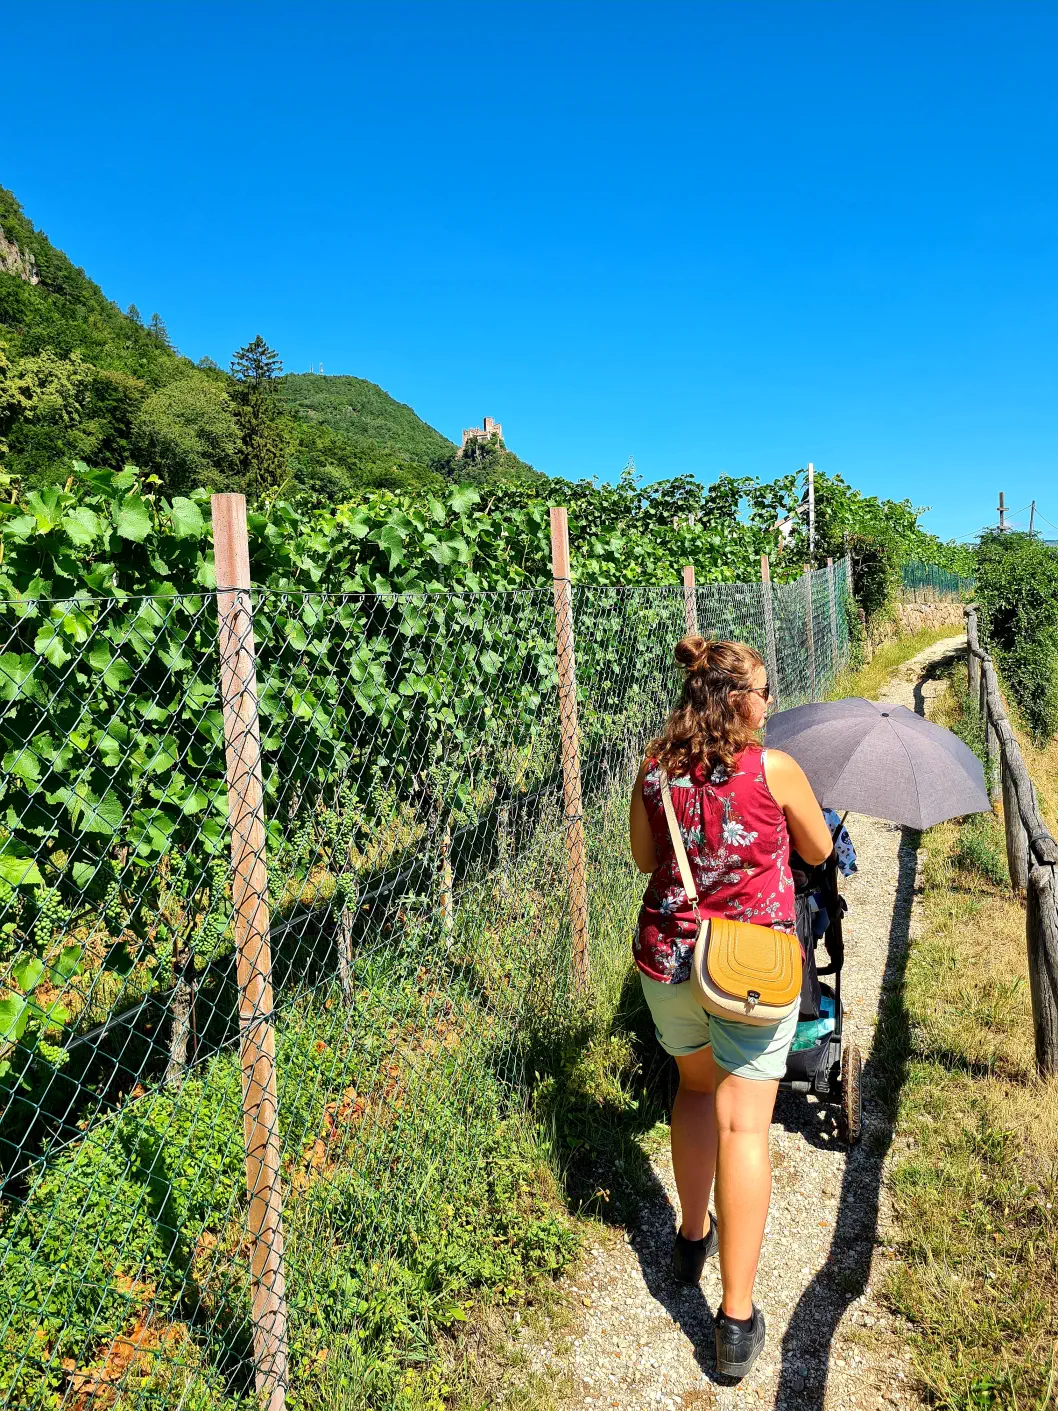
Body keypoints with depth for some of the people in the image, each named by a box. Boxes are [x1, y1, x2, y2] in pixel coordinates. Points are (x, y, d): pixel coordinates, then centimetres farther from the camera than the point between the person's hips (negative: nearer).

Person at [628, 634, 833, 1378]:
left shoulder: (656, 769, -2)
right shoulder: (774, 768, -12)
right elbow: (819, 850, 4)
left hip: (667, 957, 4)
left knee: (695, 1087, 26)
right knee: (743, 1124, 1)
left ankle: (693, 1236, 41)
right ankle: (737, 1317, 7)